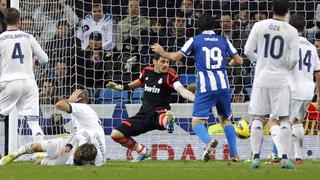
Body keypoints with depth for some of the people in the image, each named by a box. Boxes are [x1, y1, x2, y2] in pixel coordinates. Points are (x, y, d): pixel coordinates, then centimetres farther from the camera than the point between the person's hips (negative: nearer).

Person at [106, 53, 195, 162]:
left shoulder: (169, 76, -9)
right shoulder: (146, 71, 7)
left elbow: (182, 90, -25)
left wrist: (196, 99, -43)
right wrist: (120, 87, 36)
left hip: (159, 112, -6)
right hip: (144, 115, 6)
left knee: (167, 115, -44)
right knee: (116, 134, 1)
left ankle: (167, 121, -79)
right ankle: (143, 151, 14)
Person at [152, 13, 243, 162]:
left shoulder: (195, 40, 5)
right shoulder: (223, 40, 11)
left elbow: (176, 56, 3)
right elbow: (239, 60, 12)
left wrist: (162, 52, 23)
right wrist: (232, 62, 36)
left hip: (205, 87, -3)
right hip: (223, 85, 3)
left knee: (197, 122, -3)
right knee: (226, 119, 20)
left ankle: (209, 141, -35)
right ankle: (234, 154, 10)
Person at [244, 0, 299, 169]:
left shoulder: (259, 26, -3)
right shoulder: (291, 31, -6)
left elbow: (248, 51, -3)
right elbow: (293, 59, -8)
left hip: (261, 78, 1)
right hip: (281, 79, -1)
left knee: (258, 118, 8)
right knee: (284, 119, 5)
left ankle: (256, 157, 6)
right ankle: (284, 157, -4)